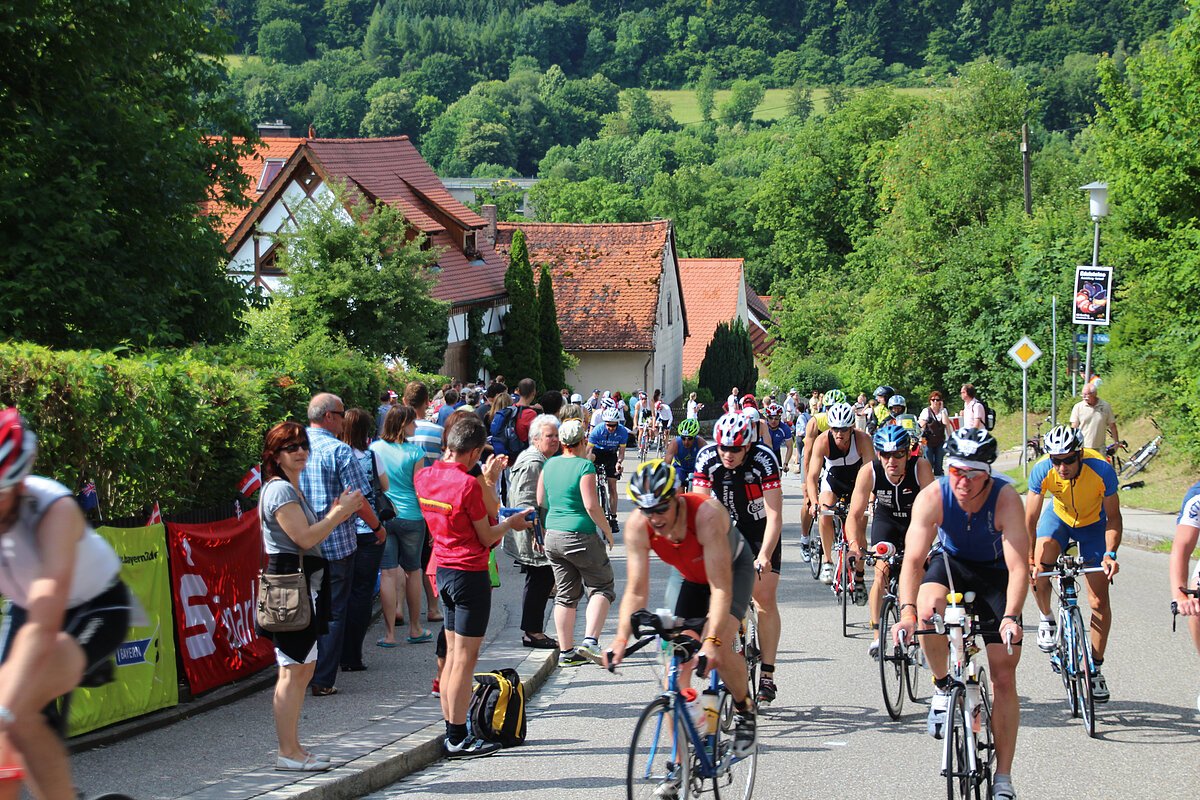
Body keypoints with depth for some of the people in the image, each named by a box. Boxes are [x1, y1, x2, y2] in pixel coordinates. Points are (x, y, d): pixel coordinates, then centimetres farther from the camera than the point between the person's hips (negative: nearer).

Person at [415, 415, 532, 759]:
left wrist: (485, 479, 19)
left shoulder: (423, 477, 3)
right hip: (470, 574, -8)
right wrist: (510, 522, 7)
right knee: (465, 658, -2)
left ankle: (451, 733, 19)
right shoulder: (468, 484, -19)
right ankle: (458, 740, 1)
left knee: (453, 654, 15)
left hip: (443, 571, 8)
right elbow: (487, 537, -12)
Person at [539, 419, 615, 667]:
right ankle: (590, 641, -12)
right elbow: (591, 506, -18)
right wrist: (608, 530, -5)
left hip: (553, 536, 6)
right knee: (601, 587, 5)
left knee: (565, 594, 13)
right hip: (581, 535, -6)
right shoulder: (585, 466, -14)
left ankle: (566, 652, 13)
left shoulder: (549, 465, 5)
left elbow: (540, 502, 12)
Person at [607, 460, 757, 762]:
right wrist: (621, 638, -39)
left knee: (719, 648, -28)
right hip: (694, 577, 4)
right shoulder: (637, 527, -27)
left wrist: (712, 640, -52)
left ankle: (745, 710, 3)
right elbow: (636, 591, -24)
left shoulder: (706, 515, -40)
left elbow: (721, 589, -41)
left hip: (734, 568, -4)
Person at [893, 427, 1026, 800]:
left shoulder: (1006, 498, -30)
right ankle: (943, 686, -6)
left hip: (994, 571, -1)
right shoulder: (932, 497, -27)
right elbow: (913, 559, -32)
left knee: (1004, 677, -5)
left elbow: (1018, 566, -36)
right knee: (928, 611, -35)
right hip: (950, 563, 1)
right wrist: (907, 610, -47)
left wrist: (1011, 618, -51)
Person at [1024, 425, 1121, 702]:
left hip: (1093, 523, -1)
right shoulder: (1042, 470, -31)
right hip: (1059, 516, 1)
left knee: (1100, 600, -6)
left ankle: (1095, 669, 9)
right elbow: (1030, 520, -25)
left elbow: (1113, 517, -22)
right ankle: (1047, 618, 0)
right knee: (1038, 570, -29)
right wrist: (1030, 560, -34)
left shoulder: (1102, 470, -33)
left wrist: (1110, 554, -36)